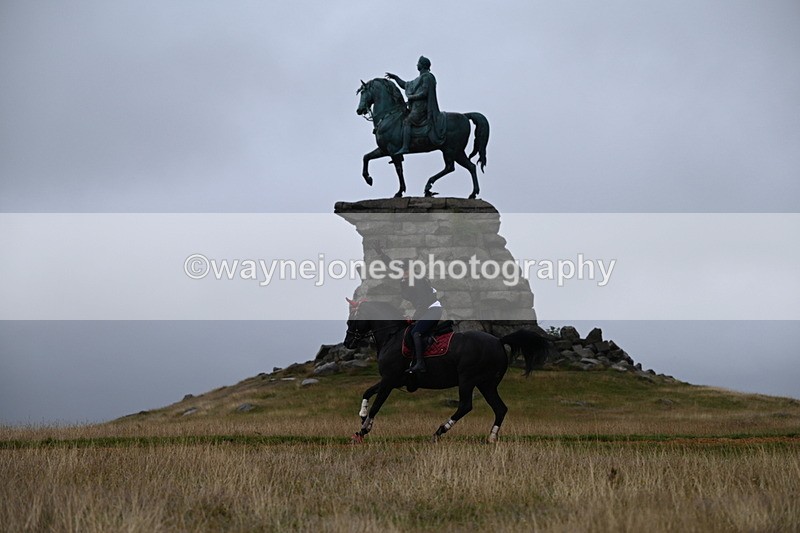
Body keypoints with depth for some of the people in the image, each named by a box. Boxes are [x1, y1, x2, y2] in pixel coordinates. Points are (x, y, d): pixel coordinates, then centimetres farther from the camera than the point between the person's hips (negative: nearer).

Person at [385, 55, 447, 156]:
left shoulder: (427, 77, -8)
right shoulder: (420, 78, 23)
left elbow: (424, 93, -18)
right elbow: (406, 85, 31)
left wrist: (411, 97, -11)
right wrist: (395, 77, 28)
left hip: (421, 106, -11)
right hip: (416, 106, 11)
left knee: (406, 122, -21)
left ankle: (405, 147, -31)